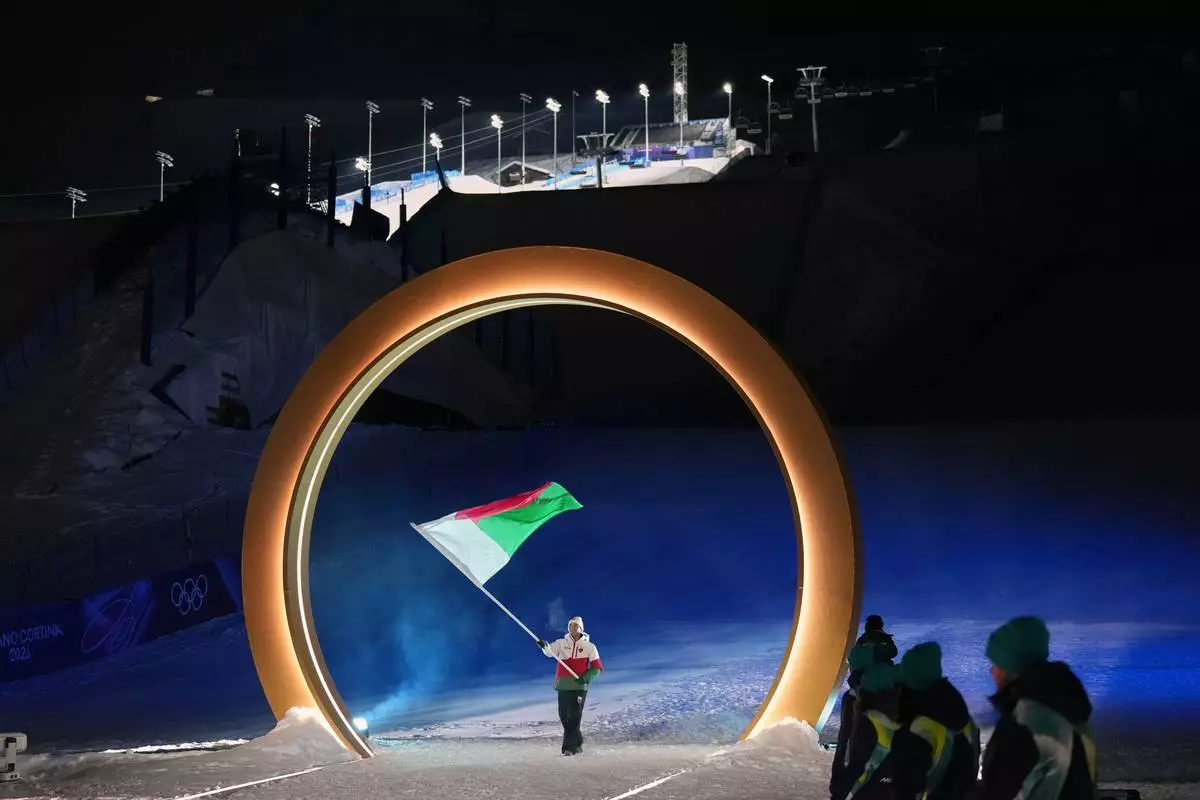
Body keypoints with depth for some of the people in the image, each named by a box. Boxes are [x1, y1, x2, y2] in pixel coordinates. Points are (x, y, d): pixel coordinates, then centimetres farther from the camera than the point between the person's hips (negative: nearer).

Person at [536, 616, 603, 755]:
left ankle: (569, 746, -5)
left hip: (579, 686, -3)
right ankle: (578, 742, 23)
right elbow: (550, 651, -12)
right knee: (563, 717, 6)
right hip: (563, 685, 3)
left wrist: (586, 678, -14)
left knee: (574, 717, -8)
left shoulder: (589, 646, 4)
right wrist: (544, 646, -36)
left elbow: (597, 667, 3)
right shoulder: (562, 643, 8)